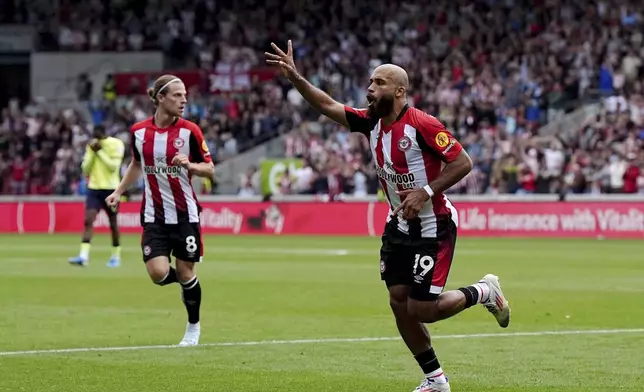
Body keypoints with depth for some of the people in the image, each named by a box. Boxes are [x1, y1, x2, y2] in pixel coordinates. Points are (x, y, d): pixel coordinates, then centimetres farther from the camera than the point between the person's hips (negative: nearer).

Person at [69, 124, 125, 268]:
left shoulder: (116, 144, -5)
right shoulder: (91, 145, 9)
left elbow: (114, 166, -15)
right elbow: (85, 170, 5)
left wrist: (100, 151, -16)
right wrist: (92, 152, -7)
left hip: (111, 188, -3)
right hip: (94, 188, 3)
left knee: (113, 223, 7)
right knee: (88, 219, -13)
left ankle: (116, 256, 23)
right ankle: (83, 256, -21)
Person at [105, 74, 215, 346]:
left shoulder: (189, 131, -8)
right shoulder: (139, 131, -1)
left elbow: (210, 170, -3)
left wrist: (189, 165, -21)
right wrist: (119, 191, 10)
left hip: (185, 213, -1)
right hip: (154, 214, 1)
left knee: (186, 274, 4)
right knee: (159, 273, -13)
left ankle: (193, 327, 27)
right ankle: (186, 282, 24)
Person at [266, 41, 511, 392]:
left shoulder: (422, 125, -21)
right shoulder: (371, 122, 0)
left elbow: (462, 163, -19)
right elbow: (327, 105, -1)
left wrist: (425, 192, -25)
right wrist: (295, 78, -13)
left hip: (433, 227, -7)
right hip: (399, 225, 7)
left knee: (422, 309, -8)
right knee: (399, 303, 3)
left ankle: (484, 292, 18)